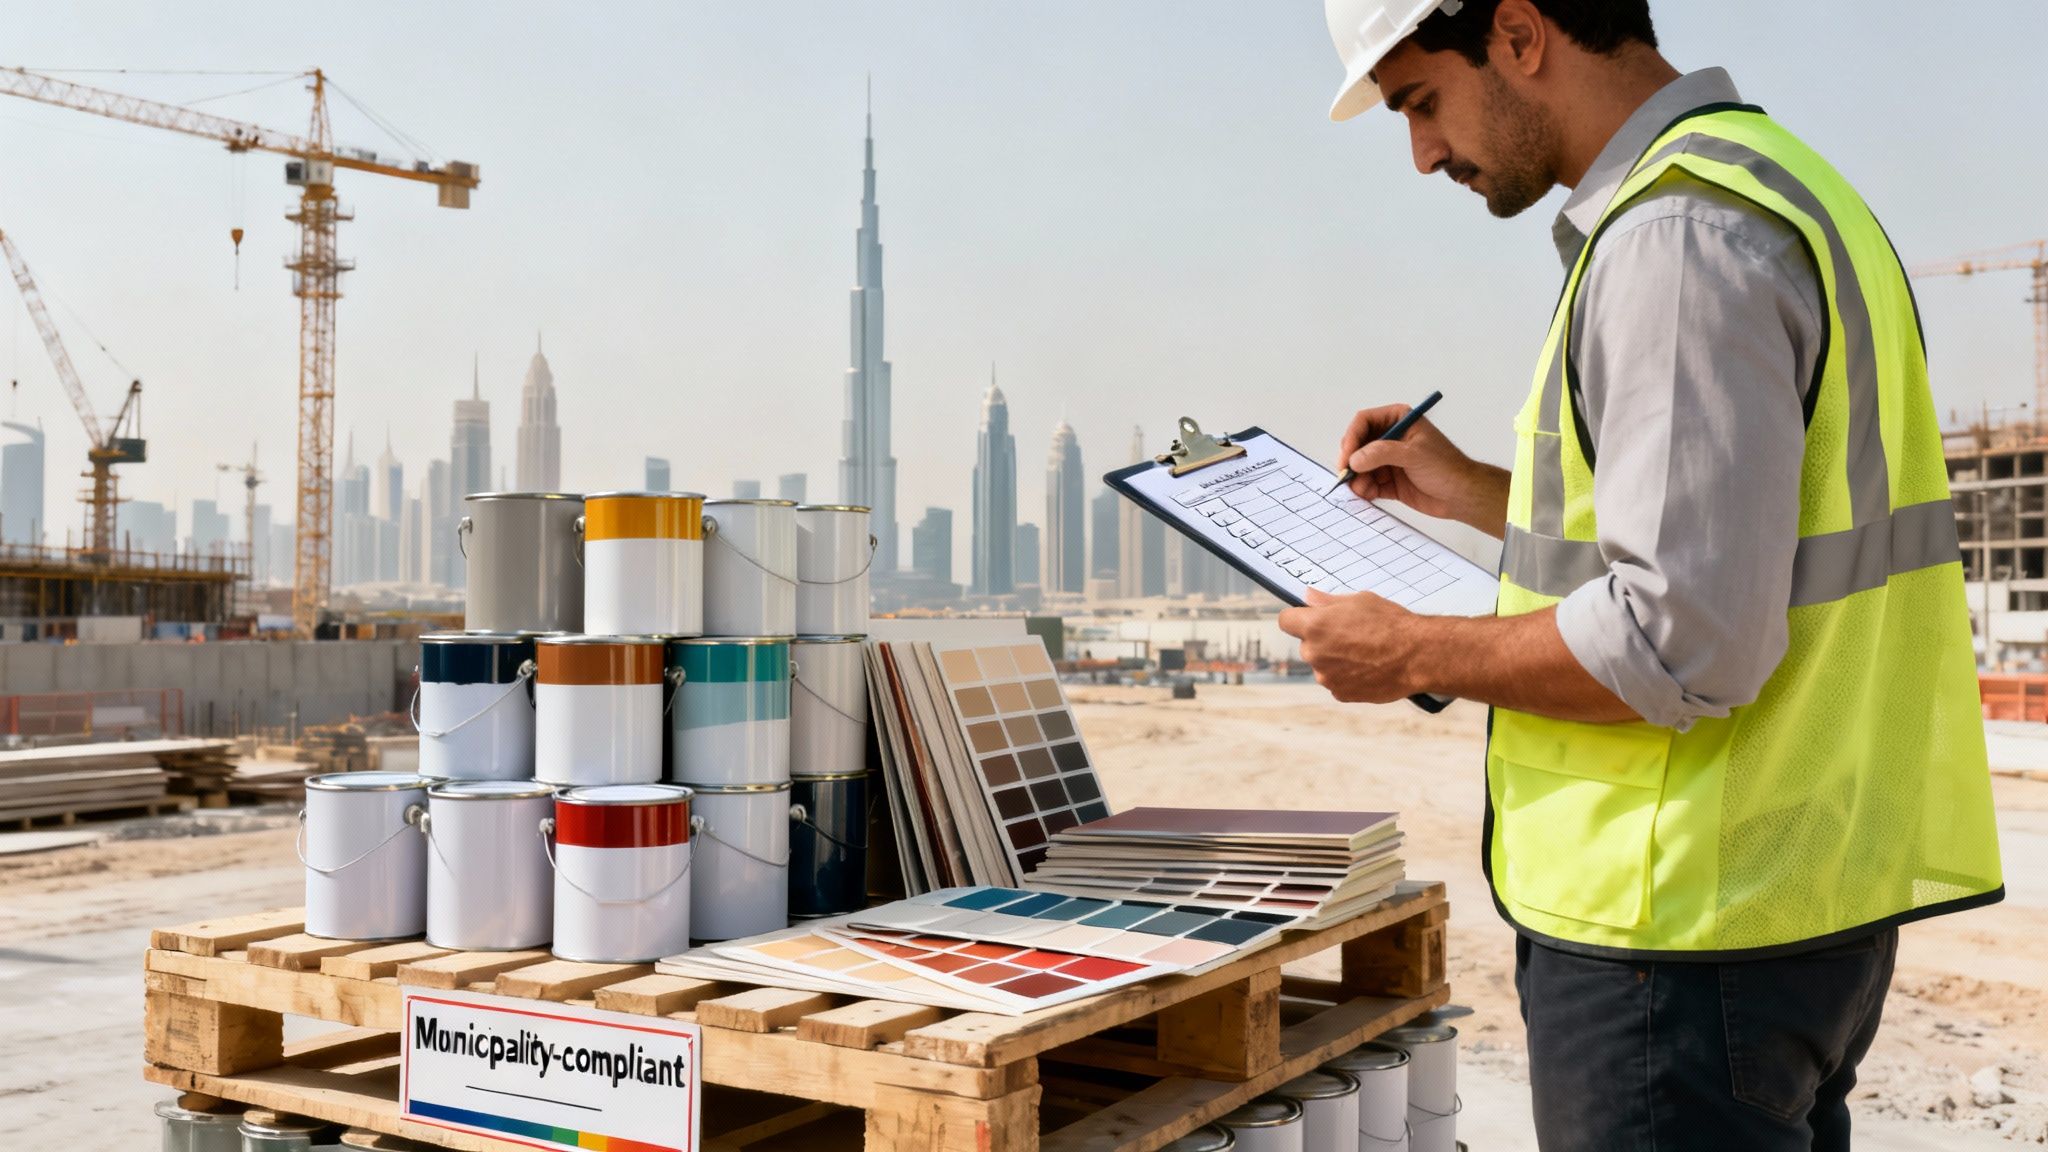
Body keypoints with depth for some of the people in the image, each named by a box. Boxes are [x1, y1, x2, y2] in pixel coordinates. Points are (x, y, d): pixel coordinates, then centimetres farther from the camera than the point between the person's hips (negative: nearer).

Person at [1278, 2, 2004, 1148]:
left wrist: (1412, 656, -13)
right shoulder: (1762, 191, 13)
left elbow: (1683, 644, -26)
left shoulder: (1678, 236, -20)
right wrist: (1473, 491, 16)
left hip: (1690, 936, -10)